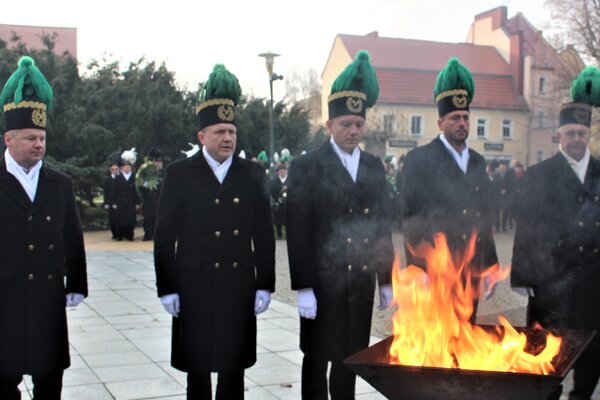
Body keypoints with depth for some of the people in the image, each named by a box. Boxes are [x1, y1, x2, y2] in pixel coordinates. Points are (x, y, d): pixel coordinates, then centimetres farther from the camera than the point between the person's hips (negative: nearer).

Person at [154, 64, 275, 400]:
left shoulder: (254, 174, 5)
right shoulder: (179, 174, -1)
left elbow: (265, 235, 6)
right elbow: (165, 237, -1)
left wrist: (265, 285, 2)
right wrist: (167, 289, -4)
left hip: (239, 286, 2)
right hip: (194, 286, -2)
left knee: (234, 366, 10)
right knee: (197, 367, 8)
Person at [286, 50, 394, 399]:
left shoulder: (374, 167, 9)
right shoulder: (307, 168, -6)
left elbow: (384, 226, 11)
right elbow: (298, 233, -10)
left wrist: (387, 280, 9)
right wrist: (303, 288, -13)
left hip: (361, 282, 4)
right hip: (323, 282, -4)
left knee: (350, 357, 14)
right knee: (318, 359, 6)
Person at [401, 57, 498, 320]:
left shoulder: (478, 161, 14)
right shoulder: (419, 159, -4)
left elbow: (485, 218, 15)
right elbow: (410, 218, -8)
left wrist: (490, 266, 12)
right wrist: (418, 271, -13)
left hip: (471, 271, 6)